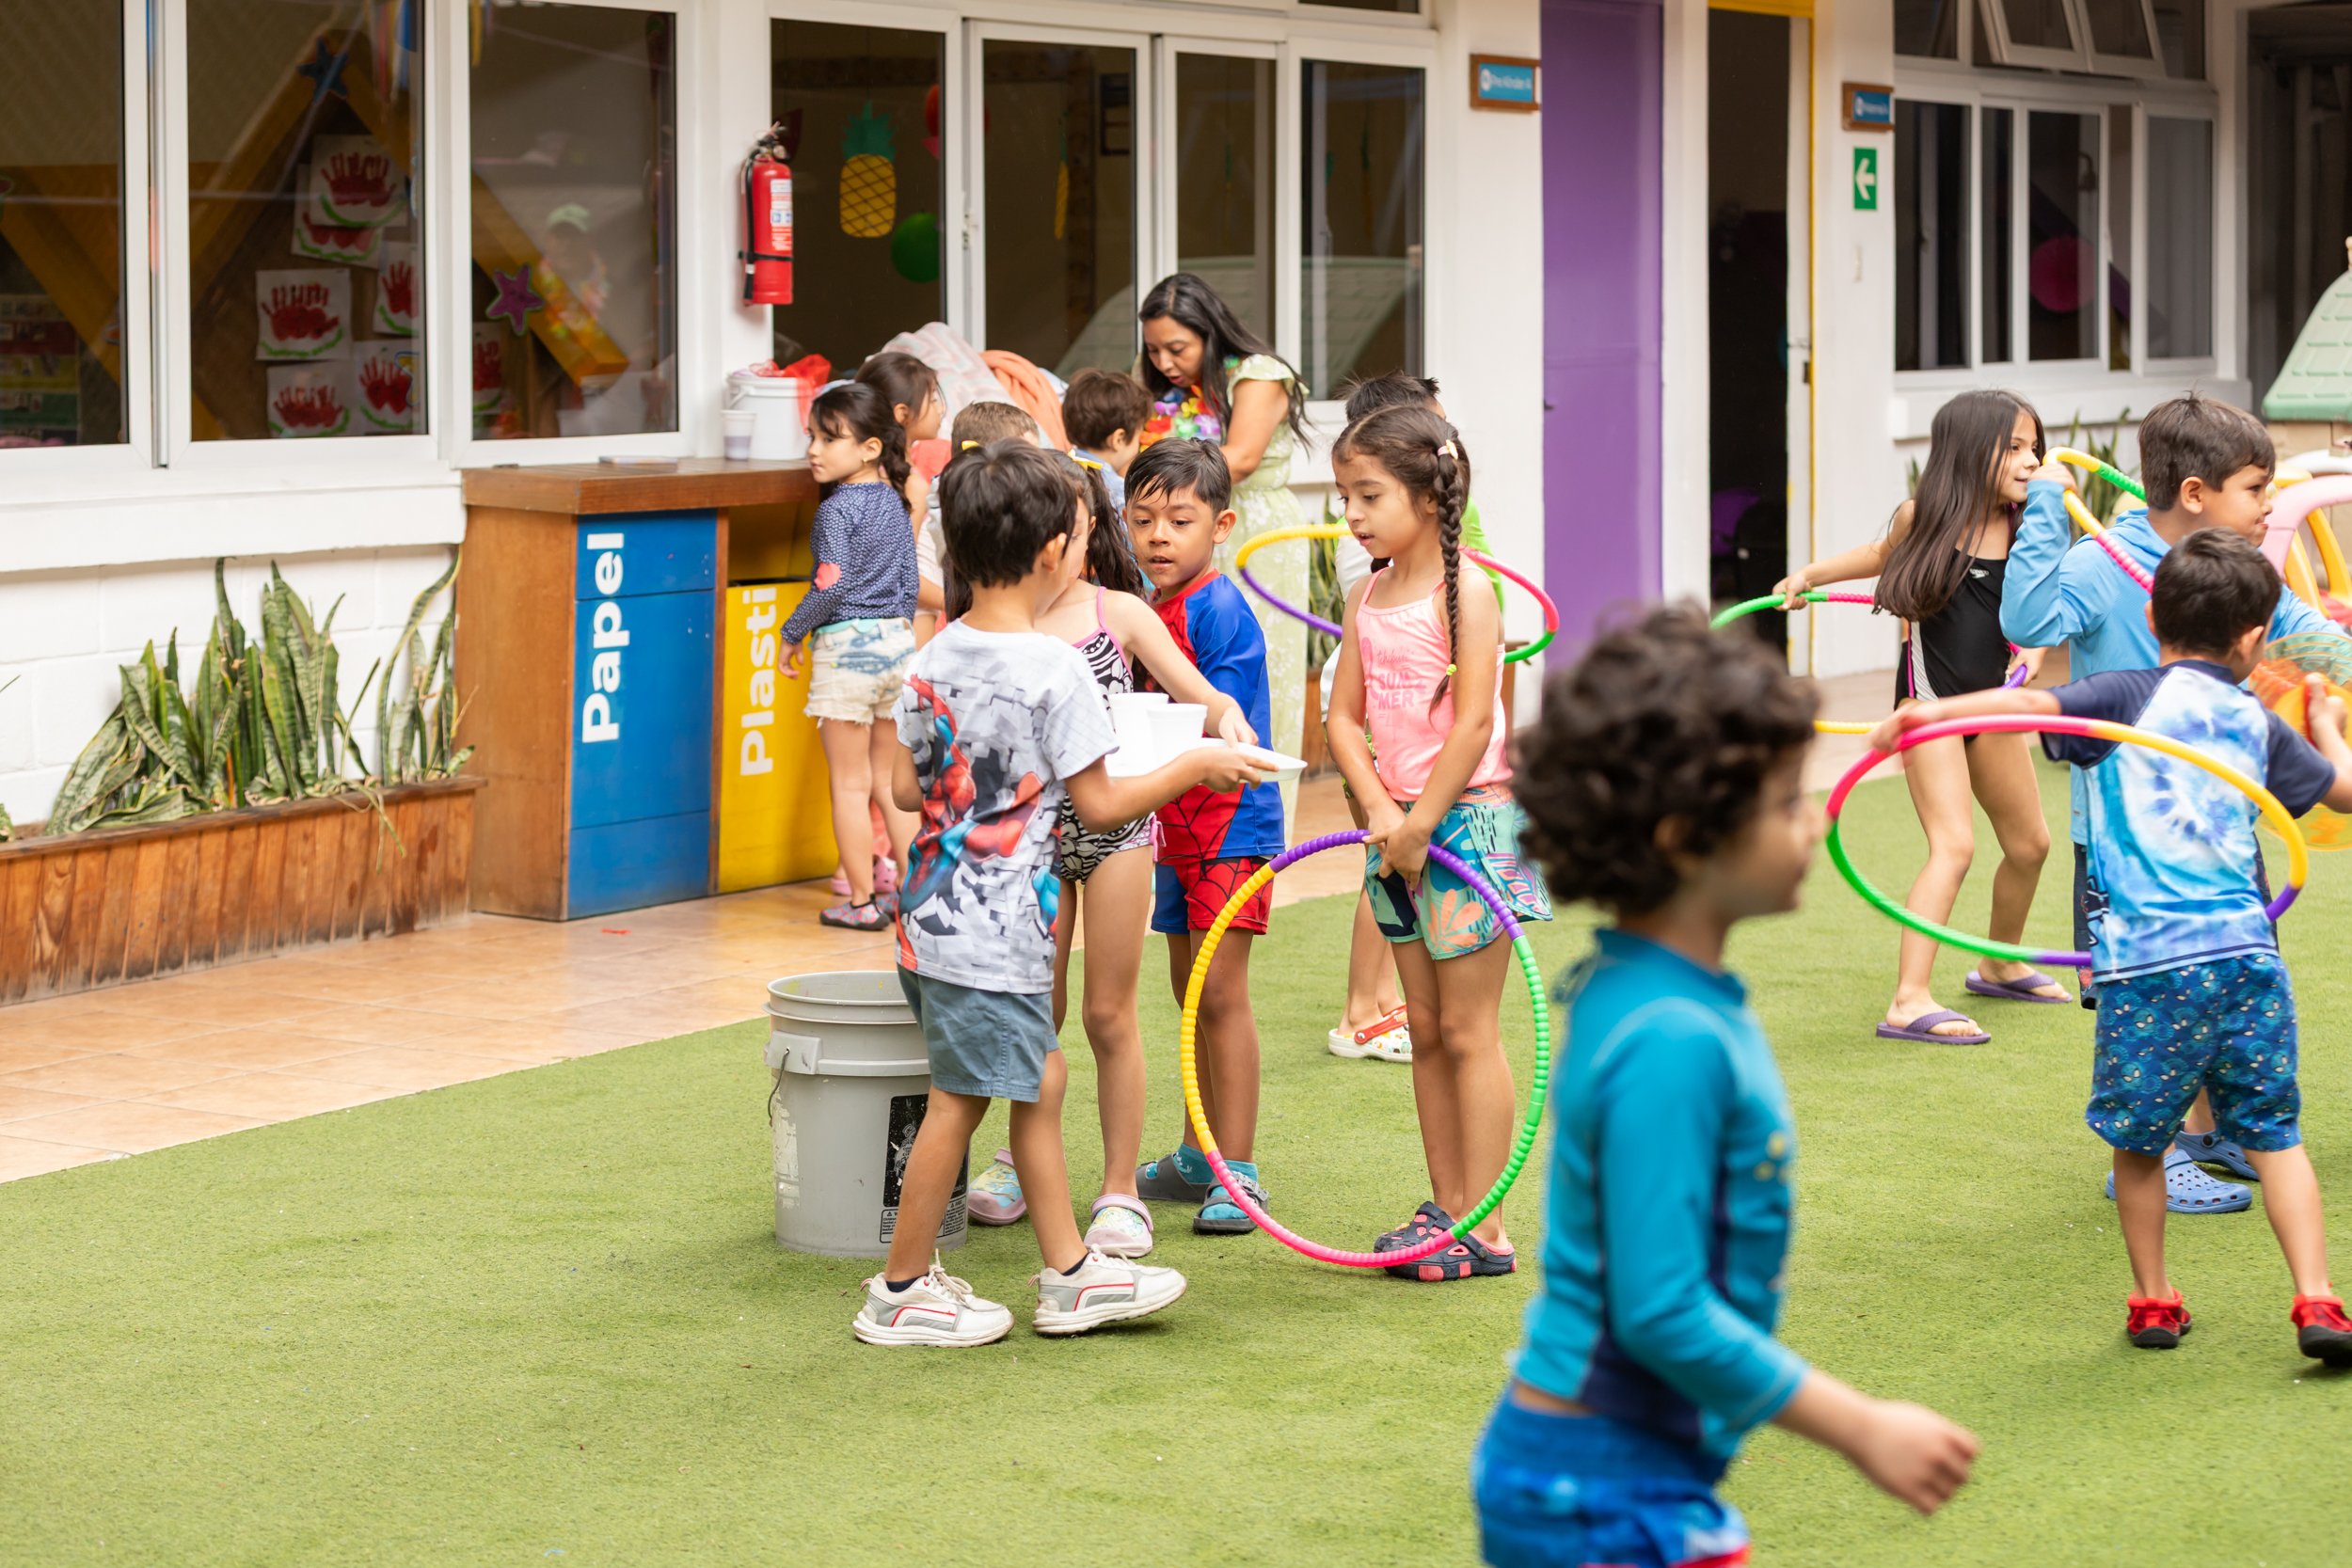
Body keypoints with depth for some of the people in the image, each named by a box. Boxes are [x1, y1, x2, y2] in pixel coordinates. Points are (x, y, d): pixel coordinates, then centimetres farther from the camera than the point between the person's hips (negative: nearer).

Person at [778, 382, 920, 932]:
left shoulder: (836, 509, -14)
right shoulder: (894, 501, 8)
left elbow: (831, 585, -18)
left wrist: (791, 632, -5)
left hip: (846, 644, -7)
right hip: (897, 639, 7)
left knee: (850, 782, 1)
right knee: (889, 777, 15)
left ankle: (861, 901, 4)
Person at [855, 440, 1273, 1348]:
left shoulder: (933, 659, 3)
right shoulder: (1053, 669, -18)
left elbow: (905, 785, 10)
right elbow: (1101, 806, -13)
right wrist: (1194, 768, -1)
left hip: (935, 915, 8)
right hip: (996, 925, -8)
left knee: (1039, 1077, 17)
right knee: (958, 1100, 2)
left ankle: (1068, 1274, 24)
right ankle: (901, 1292, 12)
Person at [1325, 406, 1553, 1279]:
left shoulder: (1465, 598, -13)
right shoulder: (1365, 602, 8)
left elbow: (1474, 723, -19)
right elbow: (1345, 719, 5)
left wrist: (1421, 822, -17)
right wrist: (1380, 812, -9)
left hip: (1467, 815, -7)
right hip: (1399, 824, 7)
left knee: (1467, 1029, -5)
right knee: (1425, 1027, 11)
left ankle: (1483, 1230, -1)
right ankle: (1446, 1207, 19)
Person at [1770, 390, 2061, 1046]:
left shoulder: (2023, 530, -2)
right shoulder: (1923, 520, -11)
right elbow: (1884, 555, 11)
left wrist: (2030, 653, -11)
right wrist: (1809, 574, 8)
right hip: (1929, 697, -6)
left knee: (2029, 843, 18)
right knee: (1954, 845, -19)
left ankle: (2000, 964, 44)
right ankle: (1910, 1002, -22)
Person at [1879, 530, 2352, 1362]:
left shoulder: (2131, 695, 0)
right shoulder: (2258, 723, 13)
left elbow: (2037, 704, -18)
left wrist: (1933, 712, -25)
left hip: (2146, 961, -3)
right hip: (2244, 952, 3)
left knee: (2138, 1140, 14)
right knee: (2272, 1133, 11)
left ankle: (2153, 1301, 22)